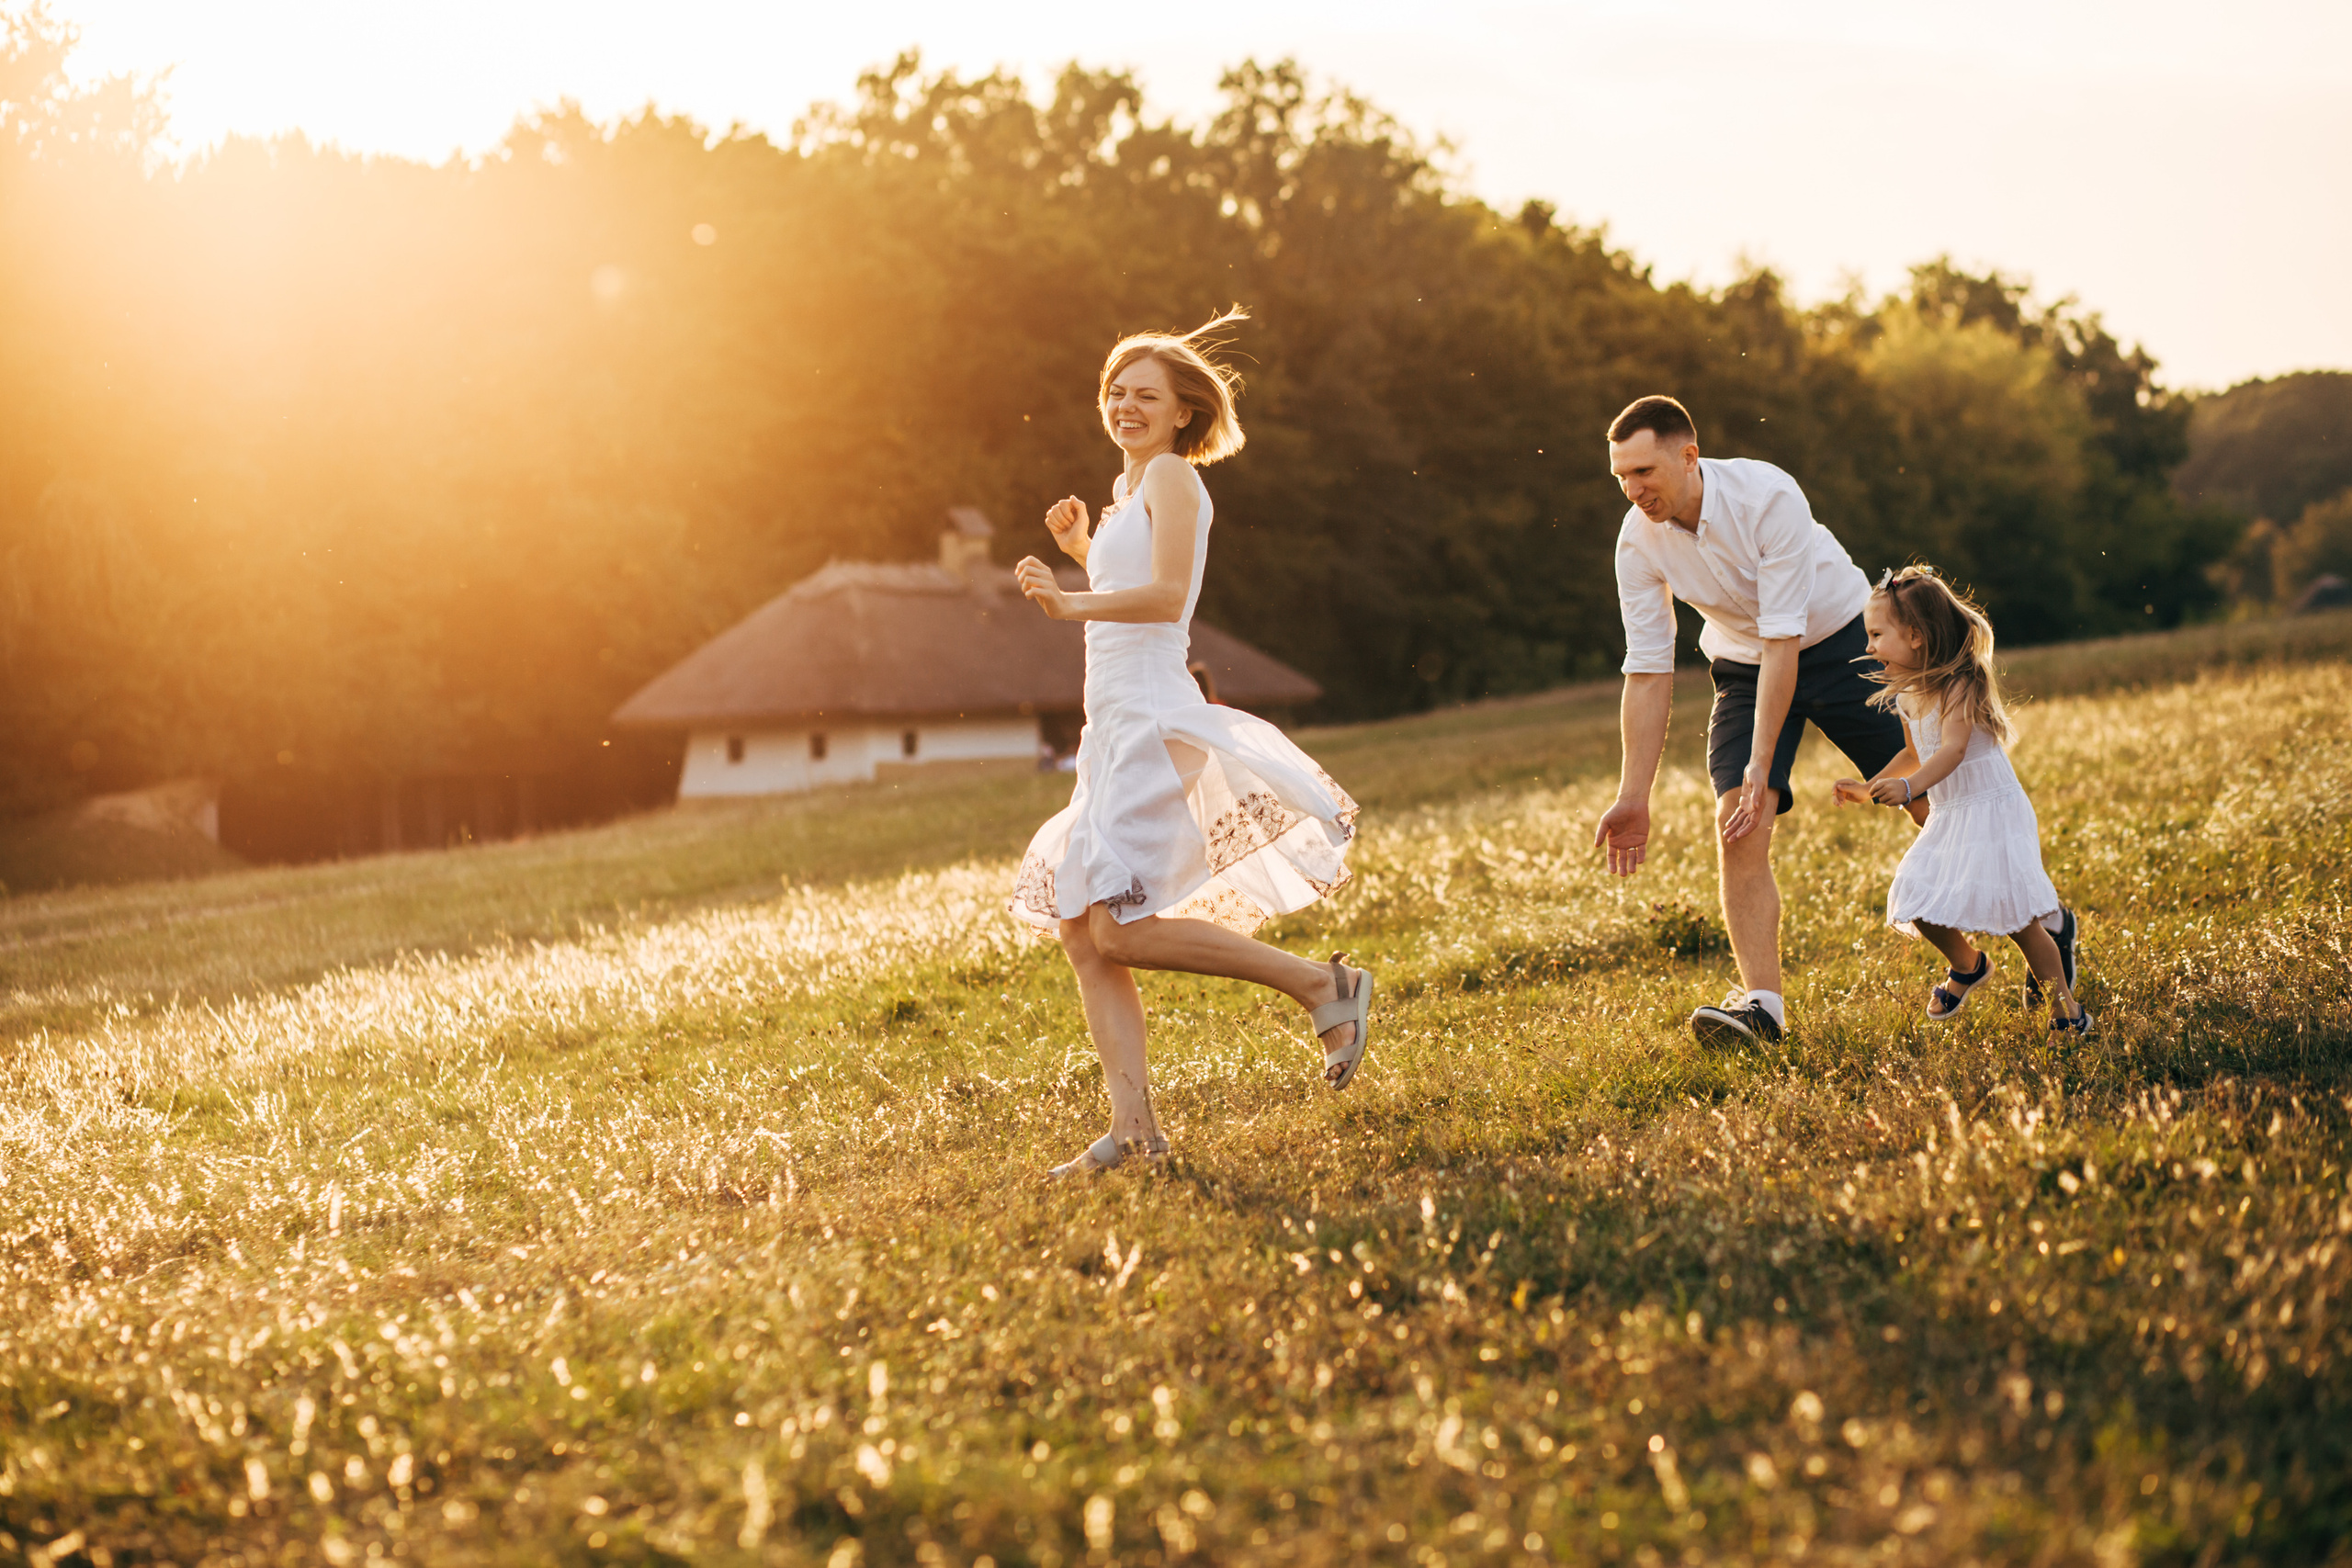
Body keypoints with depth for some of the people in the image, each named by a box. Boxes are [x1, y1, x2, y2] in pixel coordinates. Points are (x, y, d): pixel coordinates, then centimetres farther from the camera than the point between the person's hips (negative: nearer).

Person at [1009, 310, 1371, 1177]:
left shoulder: (1171, 476, -5)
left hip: (1153, 721, -10)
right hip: (1116, 731, 10)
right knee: (1082, 934, 2)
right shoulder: (1133, 488, 24)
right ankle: (1132, 1125, -1)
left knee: (1122, 929, -17)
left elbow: (1166, 596, -20)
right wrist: (1082, 551, 26)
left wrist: (1075, 606, -27)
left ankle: (1324, 985, -9)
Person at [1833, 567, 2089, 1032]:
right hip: (1948, 818, 8)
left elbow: (1952, 750, -33)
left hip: (1991, 809, -8)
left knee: (2013, 911, -12)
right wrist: (1871, 788, 19)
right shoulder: (1907, 695, 8)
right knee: (1919, 904, -2)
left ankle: (2063, 1002, 3)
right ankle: (1968, 966, 26)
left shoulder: (1959, 685, -18)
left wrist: (1908, 788, -48)